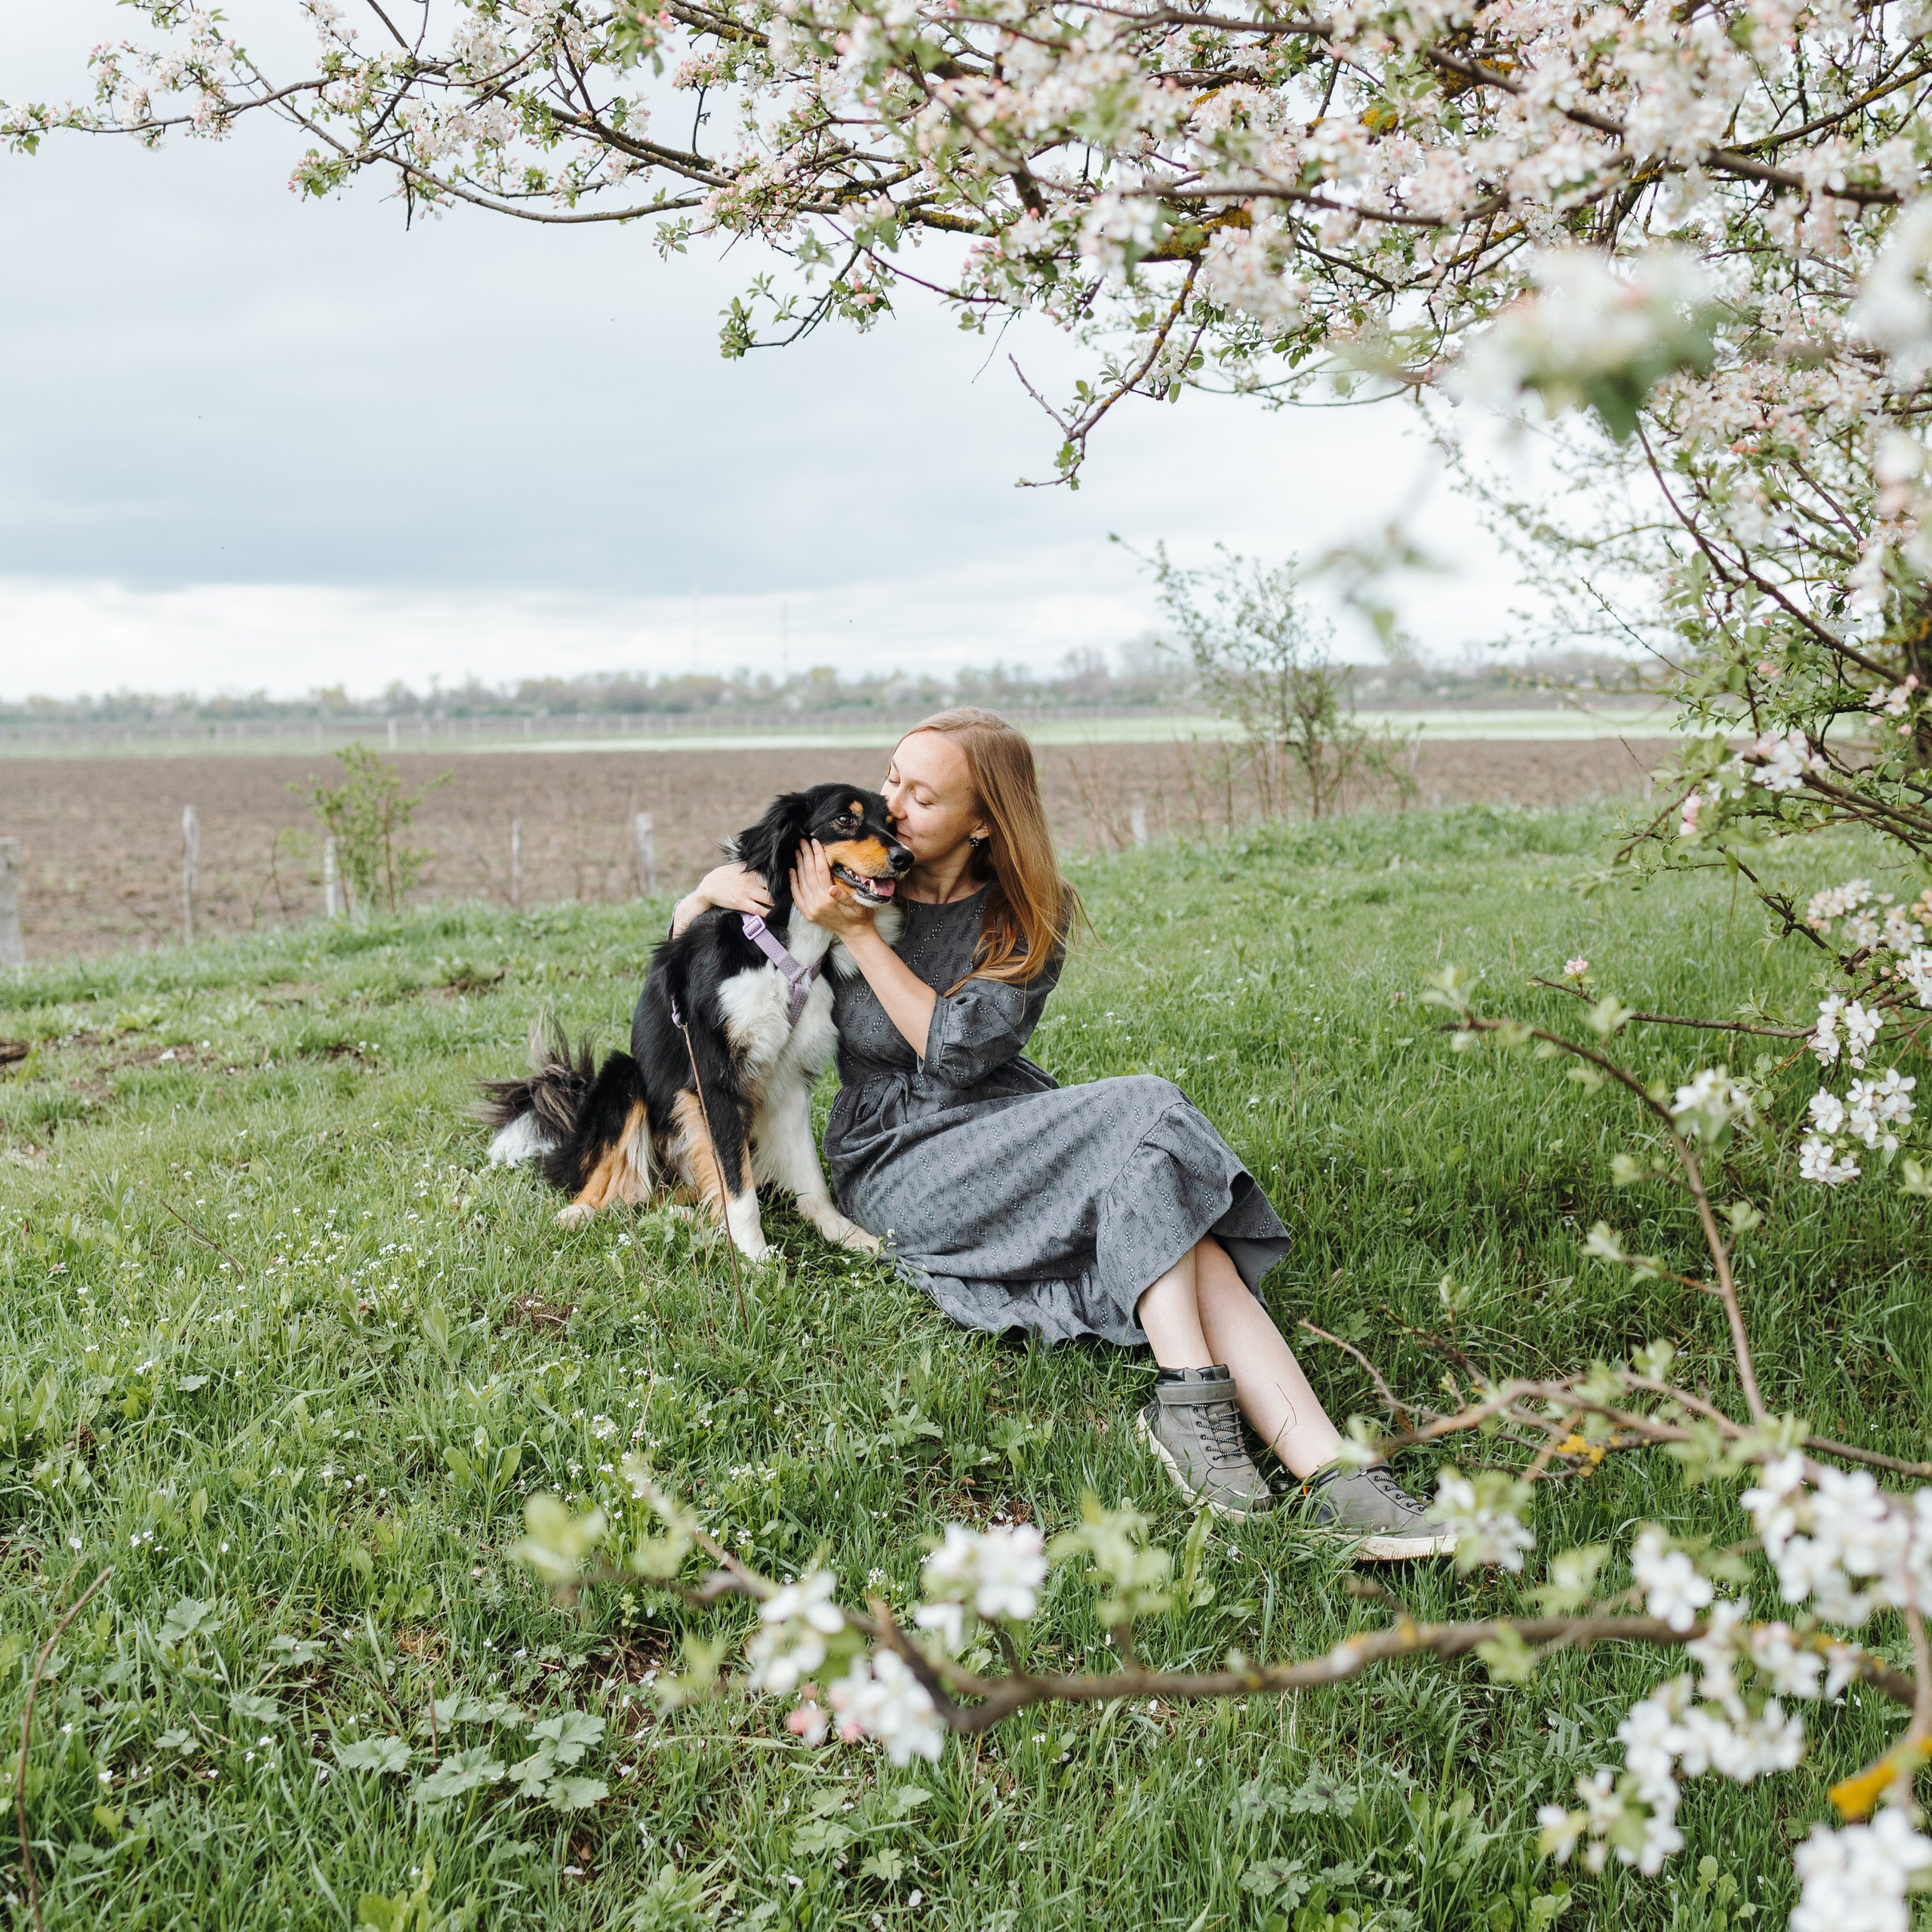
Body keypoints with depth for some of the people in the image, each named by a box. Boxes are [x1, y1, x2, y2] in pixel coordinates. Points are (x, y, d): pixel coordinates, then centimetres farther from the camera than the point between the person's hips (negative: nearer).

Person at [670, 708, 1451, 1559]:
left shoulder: (1031, 916, 3)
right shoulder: (847, 881, 1)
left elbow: (958, 1052, -12)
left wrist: (859, 933, -15)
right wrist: (709, 888, -11)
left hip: (1014, 1132, 3)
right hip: (901, 1162, -3)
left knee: (1190, 1244, -30)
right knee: (1145, 1115, -31)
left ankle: (1328, 1468, -42)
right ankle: (1188, 1397, -36)